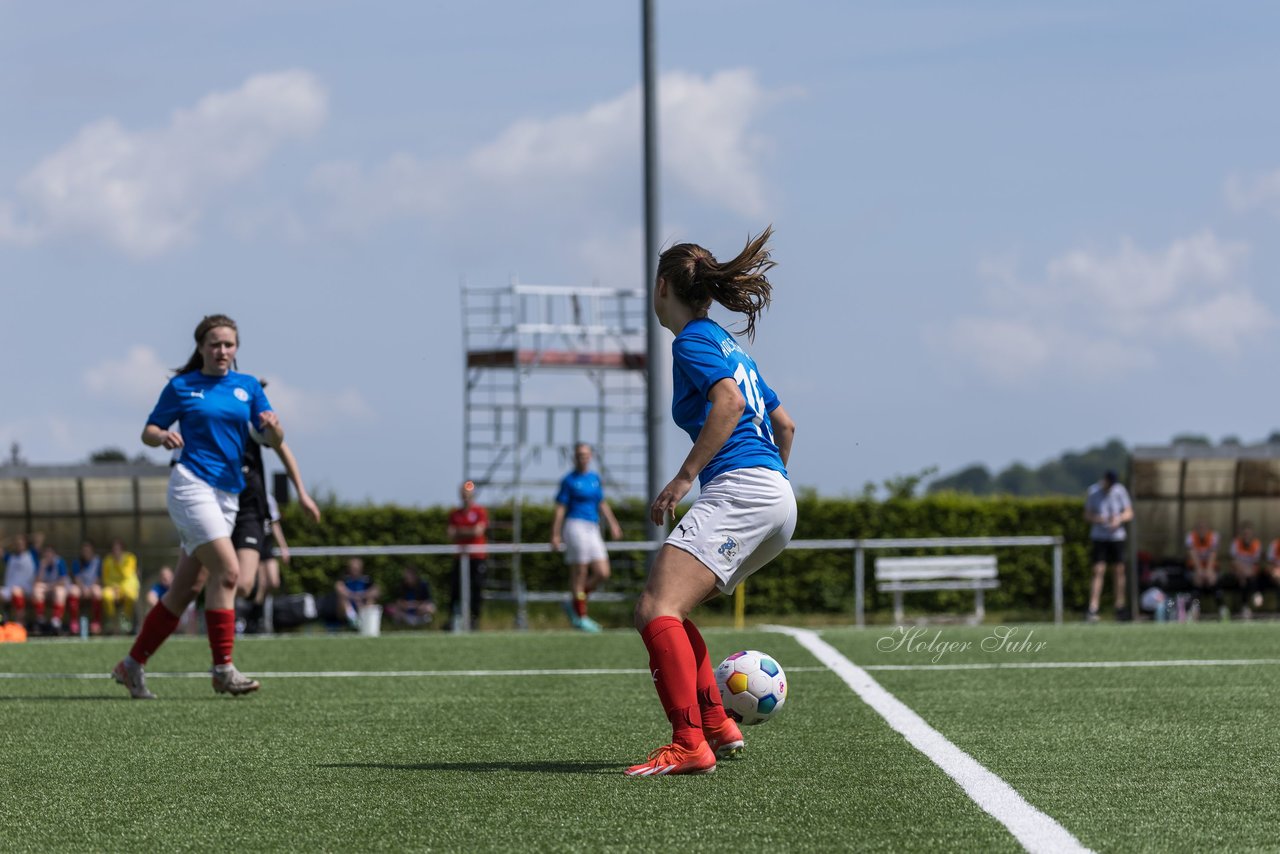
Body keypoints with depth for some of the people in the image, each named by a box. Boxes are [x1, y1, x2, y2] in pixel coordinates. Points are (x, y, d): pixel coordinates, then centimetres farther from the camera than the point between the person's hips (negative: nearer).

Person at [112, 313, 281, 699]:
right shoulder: (181, 387, 3)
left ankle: (133, 664, 17)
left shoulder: (248, 386, 12)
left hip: (227, 493, 5)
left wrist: (273, 427, -17)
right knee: (227, 570, -19)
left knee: (184, 588, 7)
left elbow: (274, 440, 6)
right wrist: (162, 436, -16)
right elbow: (148, 431, 7)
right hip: (192, 484, -5)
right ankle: (222, 668, -15)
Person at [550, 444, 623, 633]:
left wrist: (612, 524, 17)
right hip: (576, 525, -7)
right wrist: (555, 535, -10)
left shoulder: (595, 478, 16)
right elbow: (560, 509, -5)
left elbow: (602, 504, 24)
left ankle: (573, 603, 15)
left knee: (603, 574, -1)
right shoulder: (569, 480, -3)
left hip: (593, 529, 7)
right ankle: (580, 617, -1)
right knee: (579, 574, -6)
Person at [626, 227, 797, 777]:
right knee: (659, 611, 15)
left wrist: (684, 477, -19)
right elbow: (784, 424, 31)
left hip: (737, 488, -10)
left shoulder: (693, 340, -1)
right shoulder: (729, 345, 25)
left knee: (657, 610, -19)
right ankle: (717, 726, 9)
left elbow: (729, 401, -19)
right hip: (777, 502, 10)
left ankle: (689, 746, -30)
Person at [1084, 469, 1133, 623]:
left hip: (1117, 537, 2)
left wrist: (1119, 519, -16)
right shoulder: (1093, 491, -2)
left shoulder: (1120, 491, 1)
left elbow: (1129, 513, 5)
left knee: (1119, 570, 5)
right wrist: (1097, 519, -19)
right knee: (1098, 571, -10)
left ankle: (1120, 606, 17)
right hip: (1098, 537, -2)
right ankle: (1093, 609, -14)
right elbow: (1087, 515, 3)